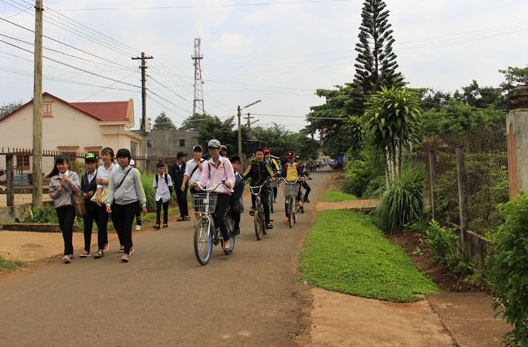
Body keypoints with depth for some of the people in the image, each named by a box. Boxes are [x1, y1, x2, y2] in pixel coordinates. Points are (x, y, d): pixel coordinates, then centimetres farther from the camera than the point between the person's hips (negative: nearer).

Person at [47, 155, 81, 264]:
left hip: (71, 205, -3)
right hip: (59, 206, 4)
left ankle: (67, 254, -18)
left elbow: (78, 189, -5)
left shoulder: (73, 175, 3)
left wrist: (68, 180, -14)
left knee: (67, 228, -16)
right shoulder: (53, 178, 9)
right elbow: (52, 195, 10)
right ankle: (70, 252, 21)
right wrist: (58, 190, -10)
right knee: (64, 230, 7)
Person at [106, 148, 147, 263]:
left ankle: (126, 252, -6)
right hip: (117, 204, 3)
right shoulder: (114, 173, 7)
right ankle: (129, 247, 29)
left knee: (127, 228, -11)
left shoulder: (134, 172, 0)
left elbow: (139, 188, 3)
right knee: (119, 228, 7)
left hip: (131, 203, -3)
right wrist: (108, 203, -4)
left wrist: (143, 204, 2)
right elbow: (111, 189, 8)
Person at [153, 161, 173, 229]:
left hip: (166, 195, -1)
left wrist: (170, 194, -1)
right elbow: (155, 186, 9)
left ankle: (165, 223, 20)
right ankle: (157, 224, -11)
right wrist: (158, 191, 5)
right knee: (158, 209, -8)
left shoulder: (167, 176, -7)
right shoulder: (156, 176, -1)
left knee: (165, 209, 9)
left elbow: (170, 186, 0)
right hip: (158, 195, 1)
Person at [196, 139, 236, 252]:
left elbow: (231, 178, -1)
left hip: (224, 193, -4)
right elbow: (204, 179, 4)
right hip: (211, 193, 4)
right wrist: (198, 184, -17)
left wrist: (229, 183, -24)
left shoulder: (225, 162, 5)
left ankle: (227, 239, -2)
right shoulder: (207, 164, 14)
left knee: (219, 216, -19)